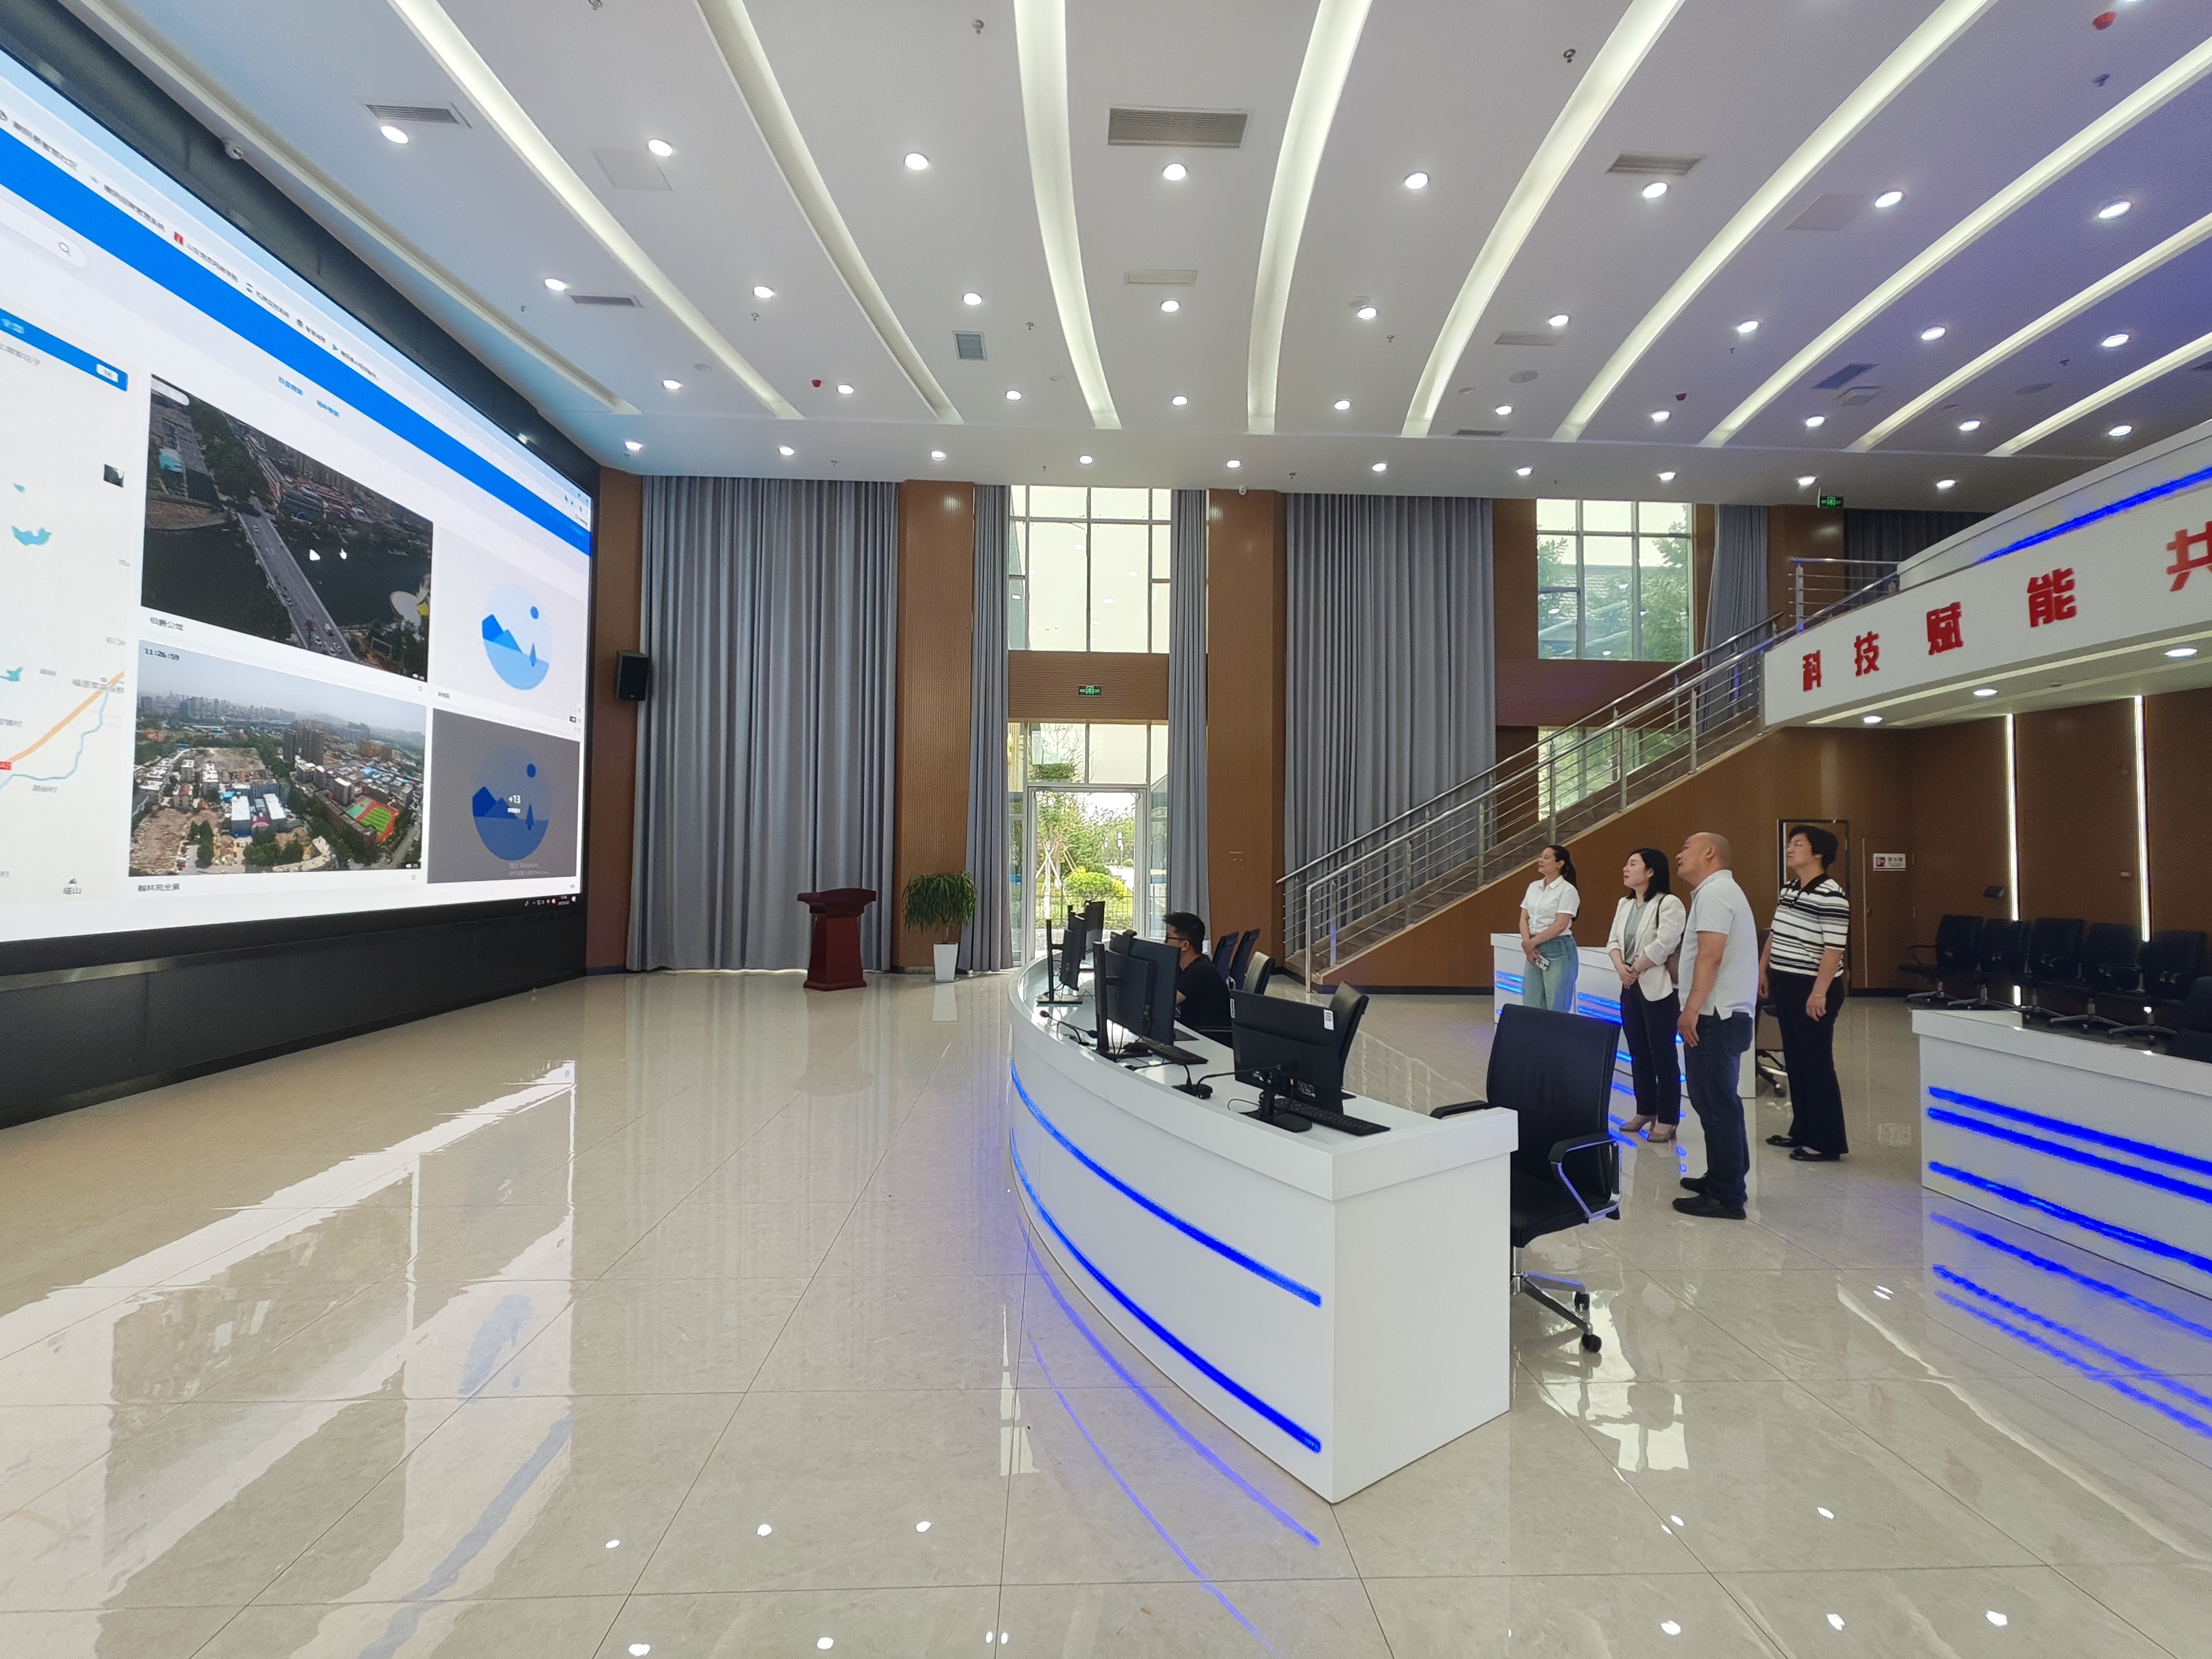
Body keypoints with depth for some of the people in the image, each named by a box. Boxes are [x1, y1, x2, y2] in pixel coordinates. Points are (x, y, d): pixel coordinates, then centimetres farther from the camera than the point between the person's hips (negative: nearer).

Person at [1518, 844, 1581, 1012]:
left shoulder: (1567, 890, -9)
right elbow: (1524, 918, 9)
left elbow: (1560, 925, -15)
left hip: (1558, 950, -6)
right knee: (1531, 1005, 7)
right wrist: (1528, 944, -6)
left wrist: (1532, 942, -11)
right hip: (1535, 949, 7)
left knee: (1556, 1007, 0)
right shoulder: (1533, 887, 11)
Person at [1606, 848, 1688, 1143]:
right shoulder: (1624, 905, 13)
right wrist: (1621, 968, -10)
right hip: (1630, 988, 8)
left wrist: (1635, 969, -11)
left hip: (1659, 988, -8)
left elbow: (1662, 946, -19)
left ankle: (1667, 1119, 10)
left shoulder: (1669, 904, -12)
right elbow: (1613, 940, 7)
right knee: (1638, 1053, 14)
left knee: (1662, 1054, 0)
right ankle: (1645, 1111, 26)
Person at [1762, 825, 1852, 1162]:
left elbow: (1834, 948, -20)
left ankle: (1828, 1142, 9)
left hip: (1812, 988, -9)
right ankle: (1802, 1131, 26)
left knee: (1817, 1063, -1)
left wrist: (1819, 992, -22)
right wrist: (1763, 970, 20)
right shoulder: (1787, 889, 11)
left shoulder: (1831, 895, -16)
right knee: (1794, 1060, 15)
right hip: (1784, 984, 9)